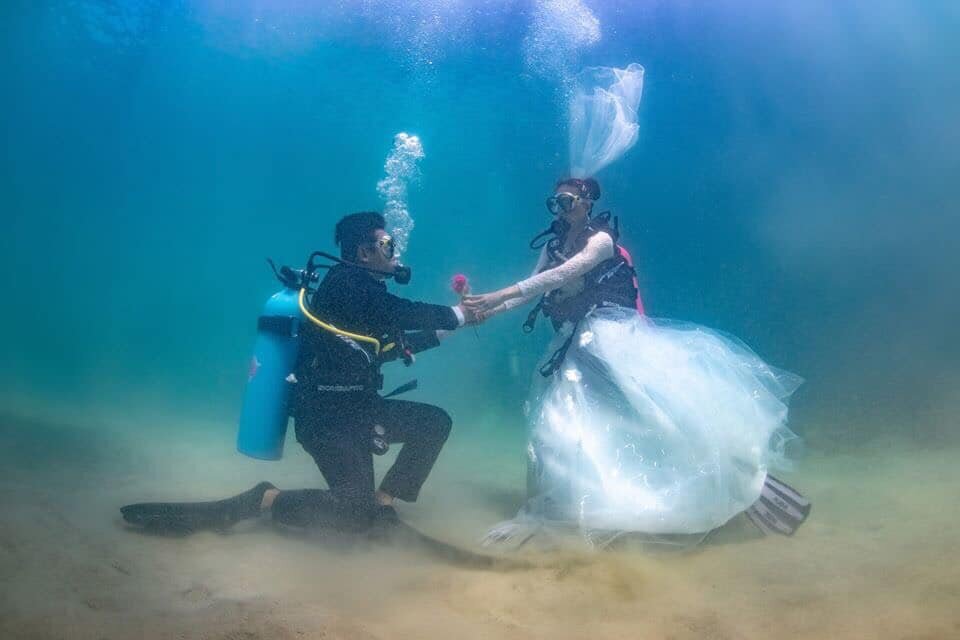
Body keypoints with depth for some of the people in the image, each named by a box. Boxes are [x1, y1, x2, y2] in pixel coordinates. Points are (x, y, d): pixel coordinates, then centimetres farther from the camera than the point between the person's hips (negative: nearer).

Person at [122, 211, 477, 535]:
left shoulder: (365, 291, 16)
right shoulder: (345, 282, -13)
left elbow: (392, 345, 25)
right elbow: (402, 312, -23)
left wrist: (451, 321, 22)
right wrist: (459, 315, -7)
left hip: (353, 406, 10)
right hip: (325, 413, -10)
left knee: (435, 422, 7)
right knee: (358, 514, -17)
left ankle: (382, 502, 13)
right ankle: (260, 500, -6)